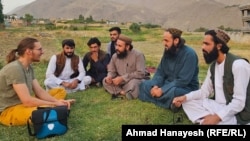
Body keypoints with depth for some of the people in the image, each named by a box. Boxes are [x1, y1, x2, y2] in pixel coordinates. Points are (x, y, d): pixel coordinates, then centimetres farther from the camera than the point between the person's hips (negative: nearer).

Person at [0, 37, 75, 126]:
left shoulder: (29, 67, 6)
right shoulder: (14, 68, -23)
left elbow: (40, 91, 4)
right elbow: (27, 101, -28)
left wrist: (58, 101, -13)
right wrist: (55, 104, -19)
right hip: (8, 110, -10)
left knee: (60, 91, 8)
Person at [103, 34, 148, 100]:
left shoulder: (138, 55, -17)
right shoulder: (114, 56, 0)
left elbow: (140, 73, -24)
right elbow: (111, 71, 9)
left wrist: (122, 78, -27)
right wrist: (109, 77, -18)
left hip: (135, 80, -5)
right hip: (121, 82, 6)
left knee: (133, 83, -39)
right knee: (105, 81, -17)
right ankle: (123, 93, -29)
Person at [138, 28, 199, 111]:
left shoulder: (189, 54, -21)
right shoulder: (167, 51, 0)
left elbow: (183, 80, -26)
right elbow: (160, 72, 3)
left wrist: (162, 90, -28)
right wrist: (155, 86, -17)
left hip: (187, 88, -7)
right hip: (168, 84, 8)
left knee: (171, 92, -41)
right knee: (144, 85, -6)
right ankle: (171, 104, -13)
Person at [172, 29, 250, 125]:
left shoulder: (238, 65, -21)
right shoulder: (213, 65, 7)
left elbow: (239, 102, -23)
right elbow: (204, 91, 9)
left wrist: (217, 117, -29)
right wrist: (185, 97, -7)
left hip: (236, 114, -8)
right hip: (217, 106, 8)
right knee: (187, 102, -1)